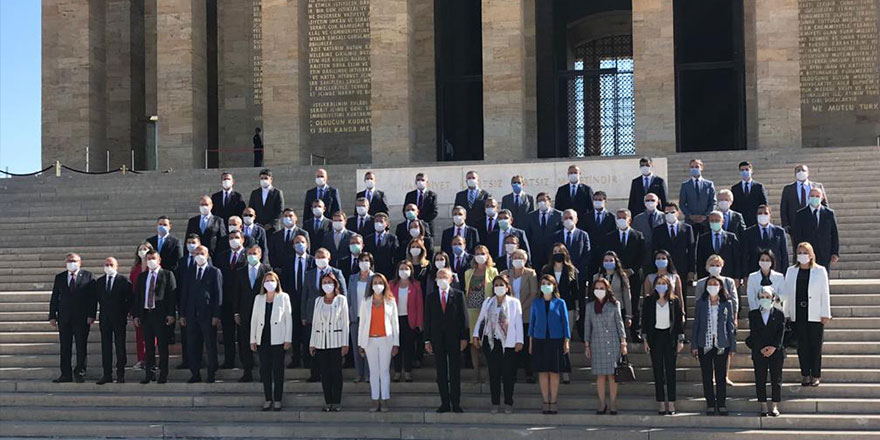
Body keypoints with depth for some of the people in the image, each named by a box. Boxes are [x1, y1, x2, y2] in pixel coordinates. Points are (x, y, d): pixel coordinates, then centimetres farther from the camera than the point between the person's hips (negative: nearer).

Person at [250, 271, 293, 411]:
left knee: (278, 369, 0)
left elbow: (288, 319, 1)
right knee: (264, 369, 3)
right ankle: (268, 399, 11)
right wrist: (252, 339, 7)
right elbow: (254, 319, 12)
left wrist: (288, 339, -5)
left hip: (278, 339, -3)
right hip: (263, 339, 3)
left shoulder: (283, 297, 4)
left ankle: (277, 399, 8)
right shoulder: (258, 298, 12)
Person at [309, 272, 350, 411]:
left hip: (336, 341, -3)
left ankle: (336, 402, 3)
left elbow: (345, 322, 0)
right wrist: (312, 343, 9)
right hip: (321, 341, 3)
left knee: (336, 372, -3)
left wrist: (345, 343, -6)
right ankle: (328, 401, 9)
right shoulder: (318, 300, 11)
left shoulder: (341, 299, 3)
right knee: (324, 372, 3)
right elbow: (315, 322, 13)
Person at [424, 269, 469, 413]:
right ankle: (445, 403, 9)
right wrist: (427, 340, 2)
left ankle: (456, 404, 4)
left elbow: (464, 317, 1)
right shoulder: (431, 298, 9)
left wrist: (464, 337, -6)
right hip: (437, 340, 2)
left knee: (455, 373, 0)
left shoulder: (458, 295, 4)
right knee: (441, 373, 4)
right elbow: (427, 320, 8)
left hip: (454, 339, -2)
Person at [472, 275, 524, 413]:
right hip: (491, 342, 2)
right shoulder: (487, 302, 11)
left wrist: (519, 341, -5)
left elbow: (518, 323, 1)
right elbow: (480, 319, 16)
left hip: (508, 343, -2)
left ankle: (508, 403, 8)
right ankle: (495, 403, 9)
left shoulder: (514, 302, 4)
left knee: (508, 374, -1)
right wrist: (476, 335, 9)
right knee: (493, 373, 3)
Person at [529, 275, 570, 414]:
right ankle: (545, 402, 7)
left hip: (556, 340, -1)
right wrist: (530, 342, 6)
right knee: (542, 372, 1)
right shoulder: (536, 303, 7)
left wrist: (566, 341, -2)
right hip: (540, 340, 1)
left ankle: (553, 402, 5)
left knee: (554, 372, -1)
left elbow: (565, 322, 4)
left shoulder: (560, 303, 3)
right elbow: (532, 322, 11)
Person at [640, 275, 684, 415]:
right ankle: (662, 405, 5)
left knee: (670, 371, -1)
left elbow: (679, 320, 3)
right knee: (658, 372, 2)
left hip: (670, 337, -1)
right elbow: (644, 320, 5)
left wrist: (680, 340, -1)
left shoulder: (674, 301, 2)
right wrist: (645, 339, 0)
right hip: (655, 337, 1)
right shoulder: (649, 301, 3)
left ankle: (671, 405, 2)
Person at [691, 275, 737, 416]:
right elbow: (696, 324, 4)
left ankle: (722, 404, 12)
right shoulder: (701, 303, 3)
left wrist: (733, 346, 1)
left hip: (721, 345, 0)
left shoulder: (727, 304, 2)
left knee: (721, 376, 3)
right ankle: (710, 405, 12)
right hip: (704, 344, 1)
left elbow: (731, 325, 5)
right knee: (707, 376, 4)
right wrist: (694, 345, 0)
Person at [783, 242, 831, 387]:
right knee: (802, 346, 5)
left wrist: (825, 314, -3)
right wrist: (786, 313, 6)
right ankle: (805, 374, 13)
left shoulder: (820, 271, 1)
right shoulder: (791, 271, 8)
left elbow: (825, 293, 1)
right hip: (798, 314, 2)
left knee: (815, 346, 1)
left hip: (815, 314, -2)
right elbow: (787, 293, 9)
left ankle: (815, 375, 9)